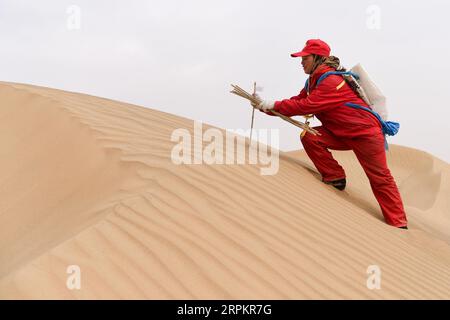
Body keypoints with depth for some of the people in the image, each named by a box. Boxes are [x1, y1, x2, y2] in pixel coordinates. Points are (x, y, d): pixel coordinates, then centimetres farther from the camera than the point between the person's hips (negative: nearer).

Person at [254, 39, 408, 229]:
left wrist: (275, 105, -22)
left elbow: (306, 106, -29)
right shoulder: (314, 81, 8)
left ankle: (399, 224, 9)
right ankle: (335, 178, 0)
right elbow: (298, 101, 2)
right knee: (309, 136, -13)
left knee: (380, 179, -2)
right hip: (341, 133, 8)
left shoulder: (332, 81, -22)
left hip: (365, 133, -8)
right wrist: (267, 108, -9)